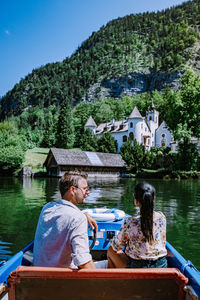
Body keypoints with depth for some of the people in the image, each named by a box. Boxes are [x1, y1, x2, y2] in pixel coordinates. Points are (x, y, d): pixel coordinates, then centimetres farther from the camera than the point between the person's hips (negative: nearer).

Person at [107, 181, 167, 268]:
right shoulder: (161, 217, -10)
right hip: (161, 265, 5)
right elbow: (162, 241, 6)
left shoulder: (130, 223, -22)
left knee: (111, 250, 20)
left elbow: (117, 246, -7)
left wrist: (112, 241, 15)